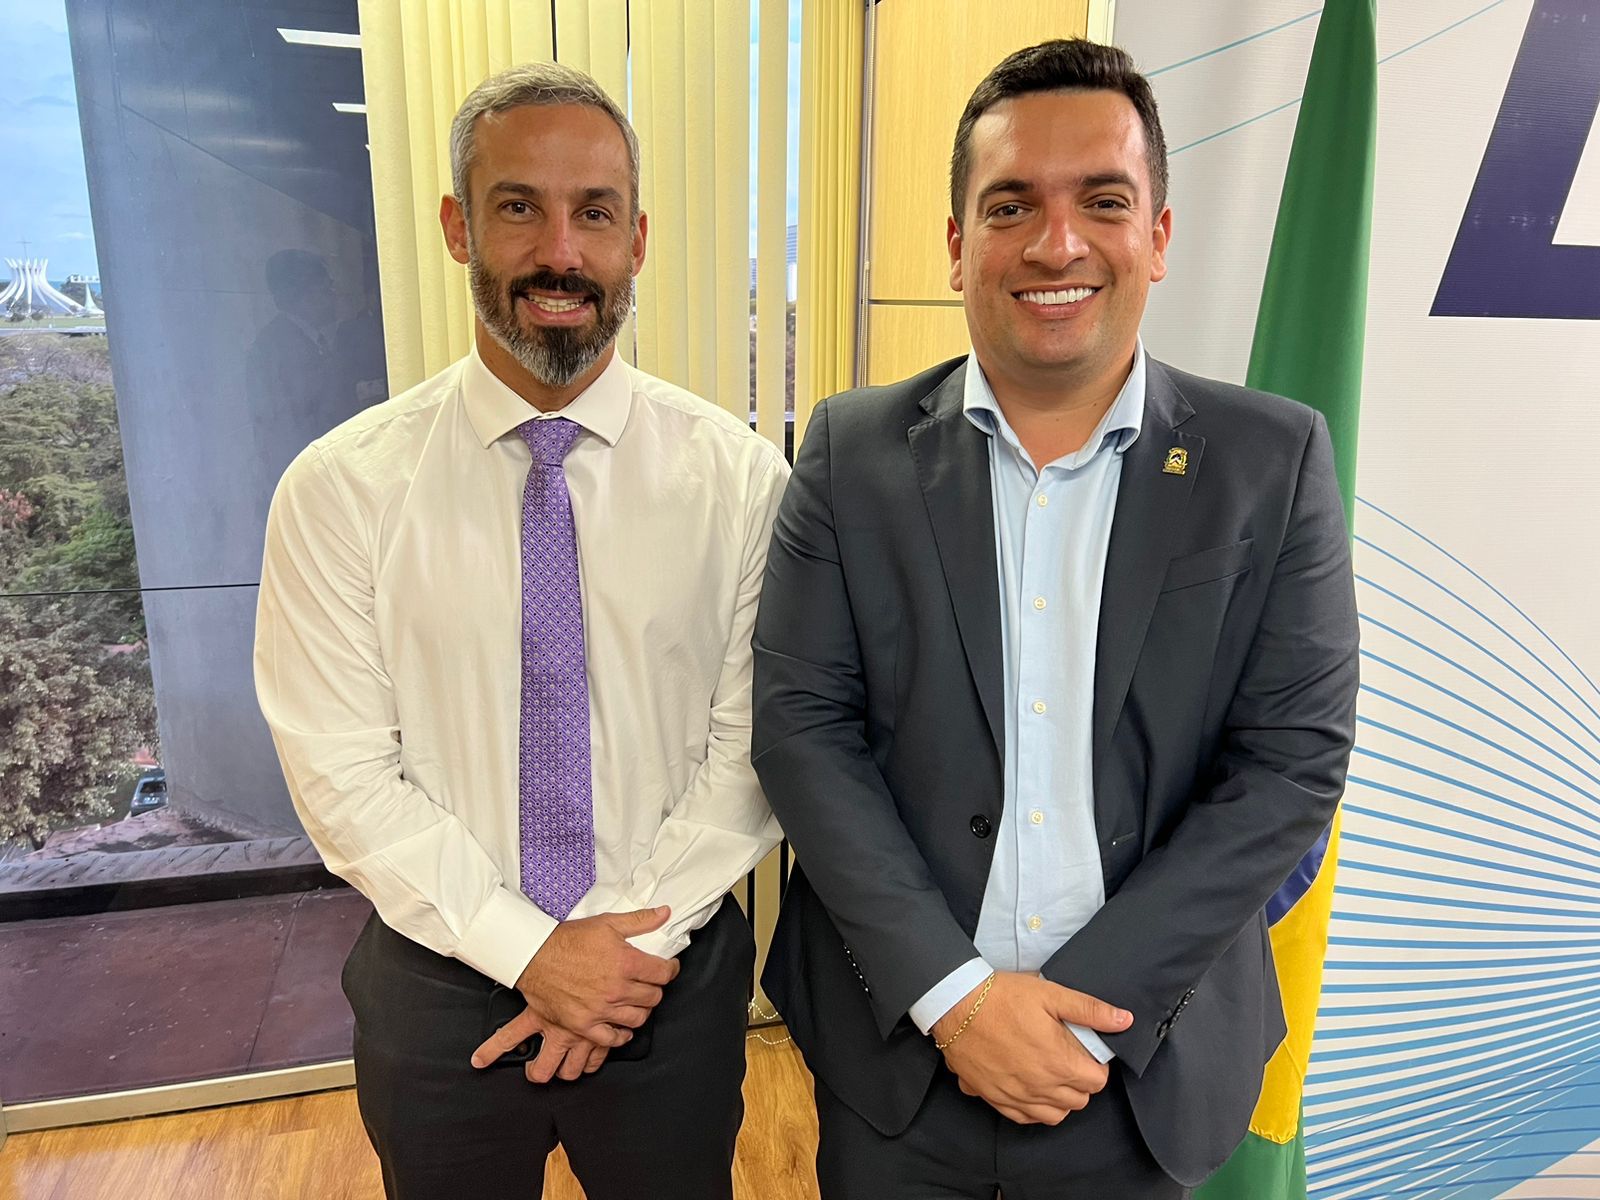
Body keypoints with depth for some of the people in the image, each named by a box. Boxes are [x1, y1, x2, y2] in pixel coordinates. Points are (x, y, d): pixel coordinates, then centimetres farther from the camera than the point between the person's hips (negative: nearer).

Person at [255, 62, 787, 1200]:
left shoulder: (741, 476, -9)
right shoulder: (340, 488, -10)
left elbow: (751, 747, -9)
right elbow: (343, 772, -10)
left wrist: (637, 938, -14)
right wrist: (528, 951, -15)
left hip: (676, 979, 1)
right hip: (439, 988, 0)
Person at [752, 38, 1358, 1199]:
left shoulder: (1274, 459, -6)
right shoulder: (854, 450, -6)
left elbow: (1294, 758, -9)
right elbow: (802, 724, -9)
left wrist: (1092, 1007, -14)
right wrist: (952, 993, -15)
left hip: (1146, 1060, 1)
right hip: (895, 1042, 0)